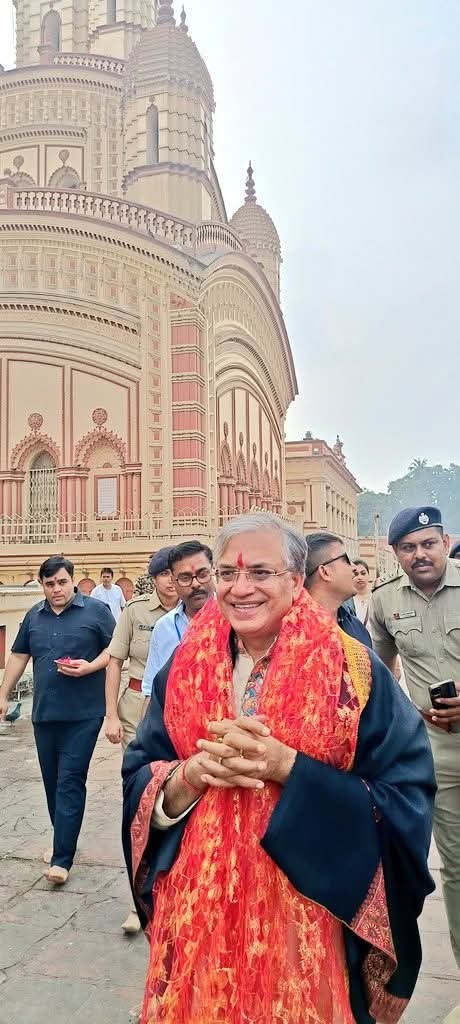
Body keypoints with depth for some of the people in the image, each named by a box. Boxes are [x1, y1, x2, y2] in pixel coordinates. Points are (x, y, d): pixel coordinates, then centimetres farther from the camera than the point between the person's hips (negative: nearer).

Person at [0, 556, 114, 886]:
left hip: (83, 714, -5)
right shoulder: (34, 616, 10)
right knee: (52, 781, 14)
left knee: (70, 782, -5)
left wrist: (90, 667, -17)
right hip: (44, 713, 5)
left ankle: (62, 858, 1)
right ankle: (63, 838, 32)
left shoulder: (96, 610, -4)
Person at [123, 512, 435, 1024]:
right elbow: (137, 779, 2)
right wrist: (192, 773, -19)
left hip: (304, 911, -3)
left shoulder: (354, 672, -12)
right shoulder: (185, 667, -1)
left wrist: (286, 766, -23)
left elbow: (406, 802, -13)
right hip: (199, 906, 3)